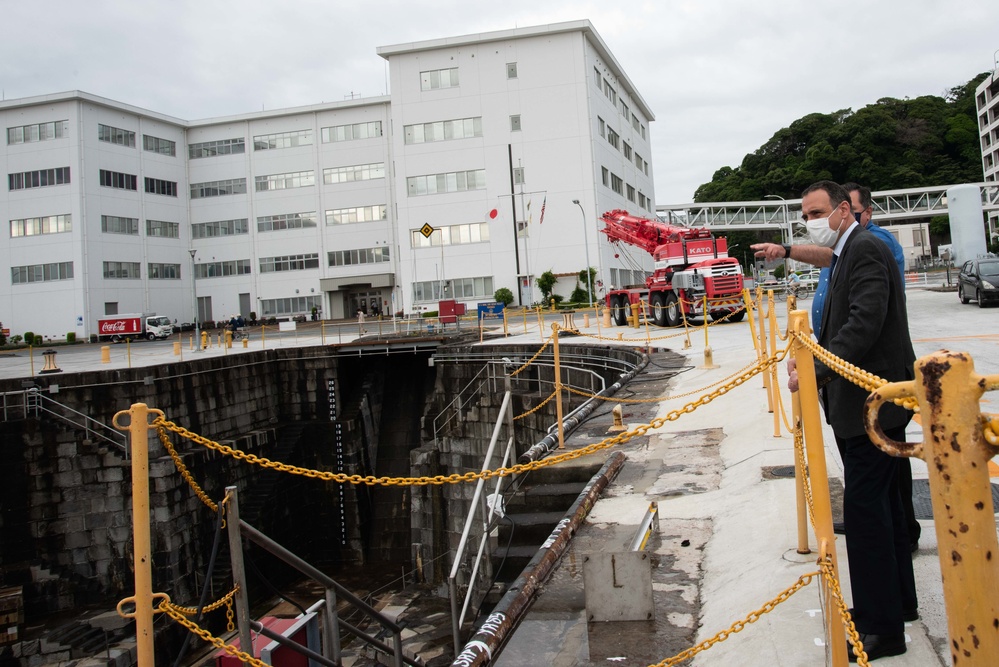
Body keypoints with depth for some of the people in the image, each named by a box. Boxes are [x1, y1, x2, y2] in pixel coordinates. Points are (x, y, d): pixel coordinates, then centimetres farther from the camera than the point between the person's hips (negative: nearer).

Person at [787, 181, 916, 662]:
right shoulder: (848, 254, 17)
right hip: (863, 404, 11)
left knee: (864, 506, -7)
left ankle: (881, 627, 3)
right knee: (880, 503, 19)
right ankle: (898, 600, 33)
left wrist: (816, 370, -25)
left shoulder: (866, 250, -15)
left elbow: (864, 324, -26)